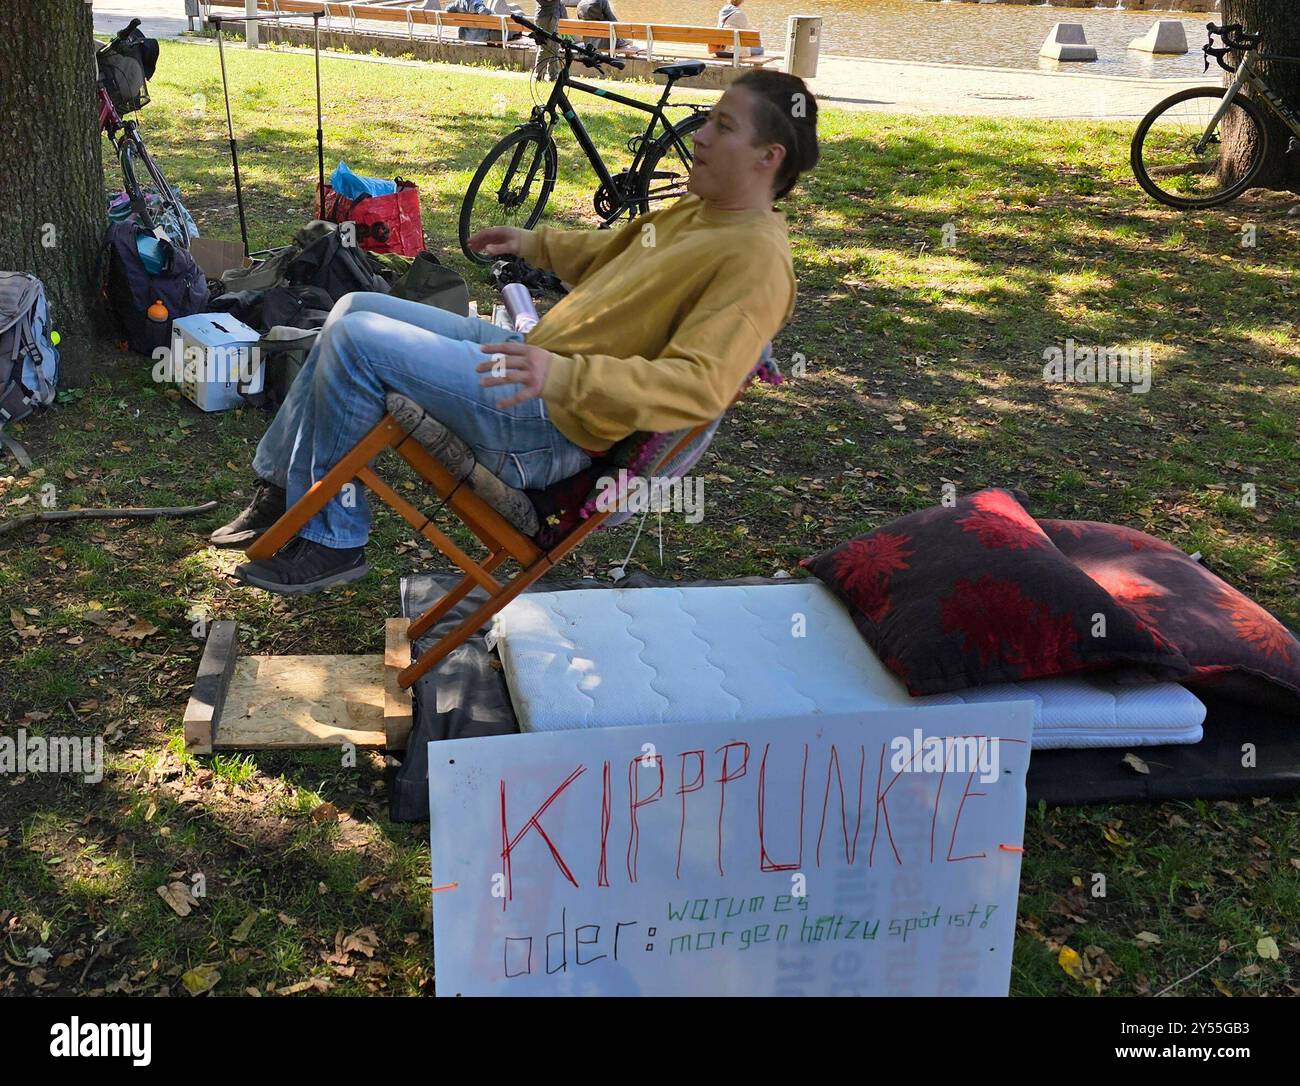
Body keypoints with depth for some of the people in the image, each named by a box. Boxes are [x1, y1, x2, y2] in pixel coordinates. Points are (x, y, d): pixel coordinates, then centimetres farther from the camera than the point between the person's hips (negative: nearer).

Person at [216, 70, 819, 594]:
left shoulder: (757, 258, -19)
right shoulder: (695, 211, 10)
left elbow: (698, 387, -31)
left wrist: (566, 376, -40)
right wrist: (535, 244, 24)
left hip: (558, 425, -10)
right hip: (536, 357, 10)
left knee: (357, 340, -16)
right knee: (355, 309, 11)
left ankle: (329, 539, -2)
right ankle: (279, 490, 18)